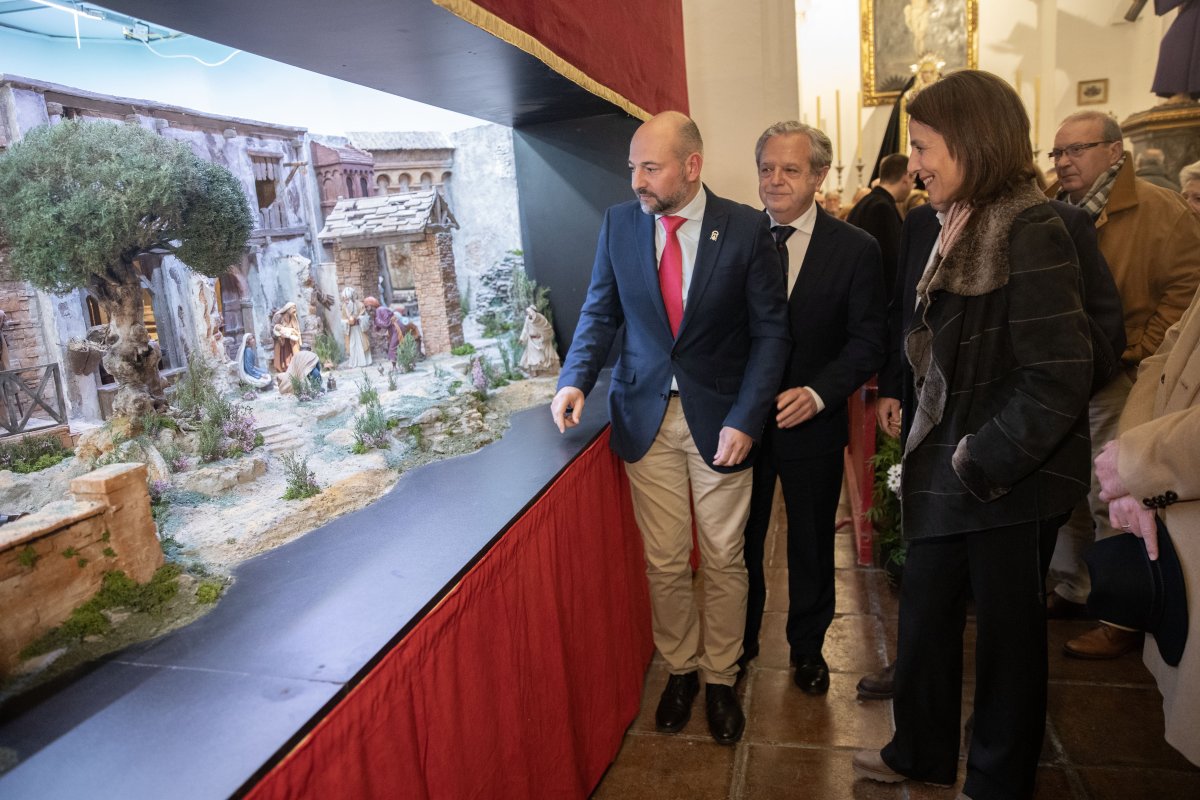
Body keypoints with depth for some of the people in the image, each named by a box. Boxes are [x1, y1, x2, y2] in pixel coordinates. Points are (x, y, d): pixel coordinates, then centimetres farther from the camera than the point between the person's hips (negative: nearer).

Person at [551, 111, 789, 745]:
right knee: (664, 562, 11)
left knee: (723, 560, 11)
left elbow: (770, 331, -6)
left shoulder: (746, 229, -8)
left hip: (720, 418, -1)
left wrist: (744, 418, -15)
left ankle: (720, 677, 33)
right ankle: (679, 668, 34)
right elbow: (601, 311, 6)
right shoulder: (618, 224, 0)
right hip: (646, 415, 2)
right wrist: (576, 377, -11)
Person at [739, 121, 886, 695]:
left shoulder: (855, 250, -6)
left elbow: (867, 341, -6)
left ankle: (807, 647, 40)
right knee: (739, 540, 15)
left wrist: (818, 393, -21)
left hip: (811, 423, -1)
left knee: (811, 545, 16)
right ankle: (739, 642, 38)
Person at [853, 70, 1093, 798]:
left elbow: (1061, 375, -23)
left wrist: (985, 458, -18)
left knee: (1008, 628, 13)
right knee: (924, 615, 18)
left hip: (1012, 478, -7)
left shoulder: (1031, 232, -19)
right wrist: (896, 394, 6)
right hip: (942, 466, 7)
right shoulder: (930, 228, 3)